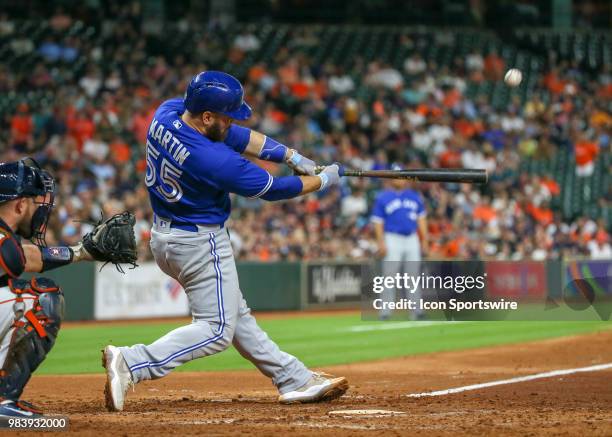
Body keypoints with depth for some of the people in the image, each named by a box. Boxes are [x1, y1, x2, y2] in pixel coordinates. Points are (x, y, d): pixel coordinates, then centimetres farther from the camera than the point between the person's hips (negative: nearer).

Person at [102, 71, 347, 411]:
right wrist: (323, 181, -1)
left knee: (235, 315, 16)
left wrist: (290, 155, -1)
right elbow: (272, 189, -16)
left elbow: (236, 136, 1)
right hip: (200, 243, -10)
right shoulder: (214, 159, -31)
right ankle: (132, 363, -14)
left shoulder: (167, 112, -10)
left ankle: (295, 380, 26)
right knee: (217, 329, -2)